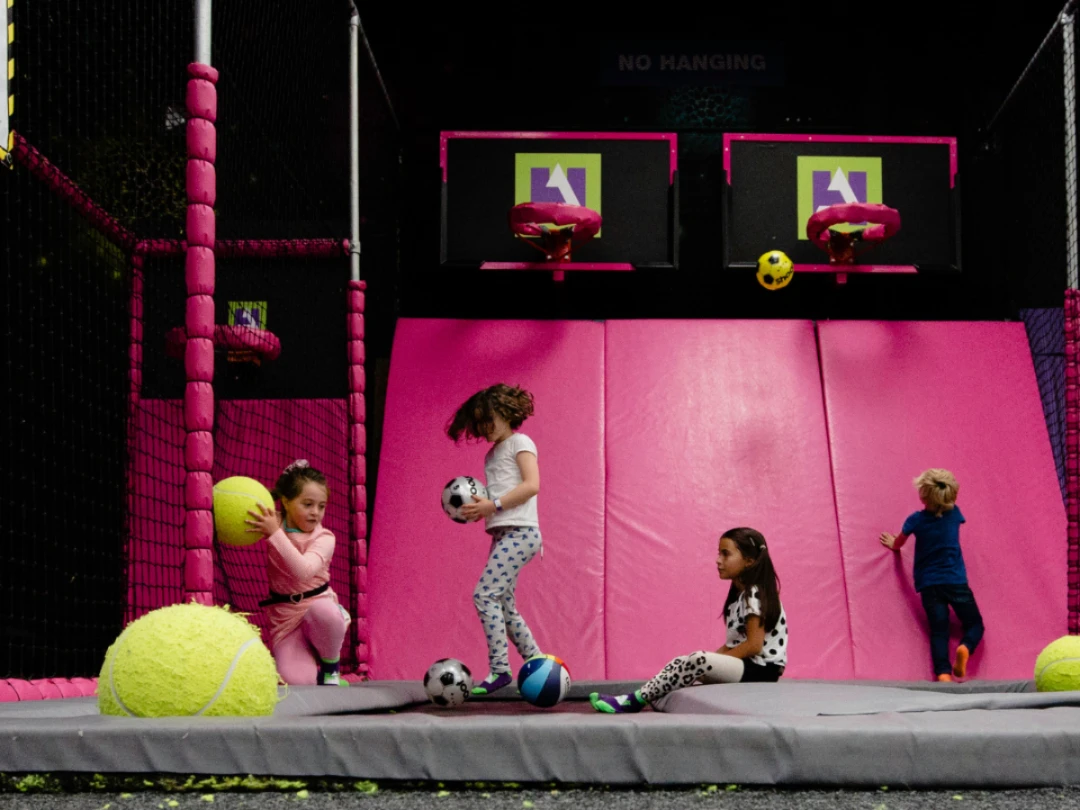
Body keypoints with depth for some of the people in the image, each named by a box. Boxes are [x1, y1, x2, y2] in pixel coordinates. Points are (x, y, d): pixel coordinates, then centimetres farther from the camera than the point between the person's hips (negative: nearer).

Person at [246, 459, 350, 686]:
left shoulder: (324, 538, -12)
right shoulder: (272, 524, -2)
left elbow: (303, 570, -30)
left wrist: (275, 534, -35)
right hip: (284, 614, 1)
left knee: (322, 609, -41)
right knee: (296, 680, -24)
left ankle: (331, 665, -11)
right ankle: (310, 663, 14)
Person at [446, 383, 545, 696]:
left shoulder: (520, 443, -1)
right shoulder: (492, 454, 23)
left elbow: (532, 485, -14)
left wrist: (493, 504, -19)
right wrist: (478, 510, 3)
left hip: (519, 532, -9)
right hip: (503, 534, 9)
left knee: (485, 594, -18)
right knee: (503, 605, 9)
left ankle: (499, 668, -18)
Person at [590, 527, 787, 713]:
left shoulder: (755, 595, -13)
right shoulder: (739, 594, 16)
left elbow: (754, 645, -19)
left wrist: (714, 658, -15)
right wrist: (715, 657, 0)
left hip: (762, 670, -10)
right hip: (741, 666, 10)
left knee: (700, 661, -30)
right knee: (681, 663, -3)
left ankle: (636, 700, -28)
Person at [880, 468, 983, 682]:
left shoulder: (916, 520, -5)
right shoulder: (954, 513, 0)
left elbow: (898, 543, 14)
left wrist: (893, 544, 32)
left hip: (929, 585, 0)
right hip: (956, 582, 0)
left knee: (938, 631, -1)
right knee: (974, 624, 11)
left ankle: (943, 672, -25)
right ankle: (965, 648, -22)